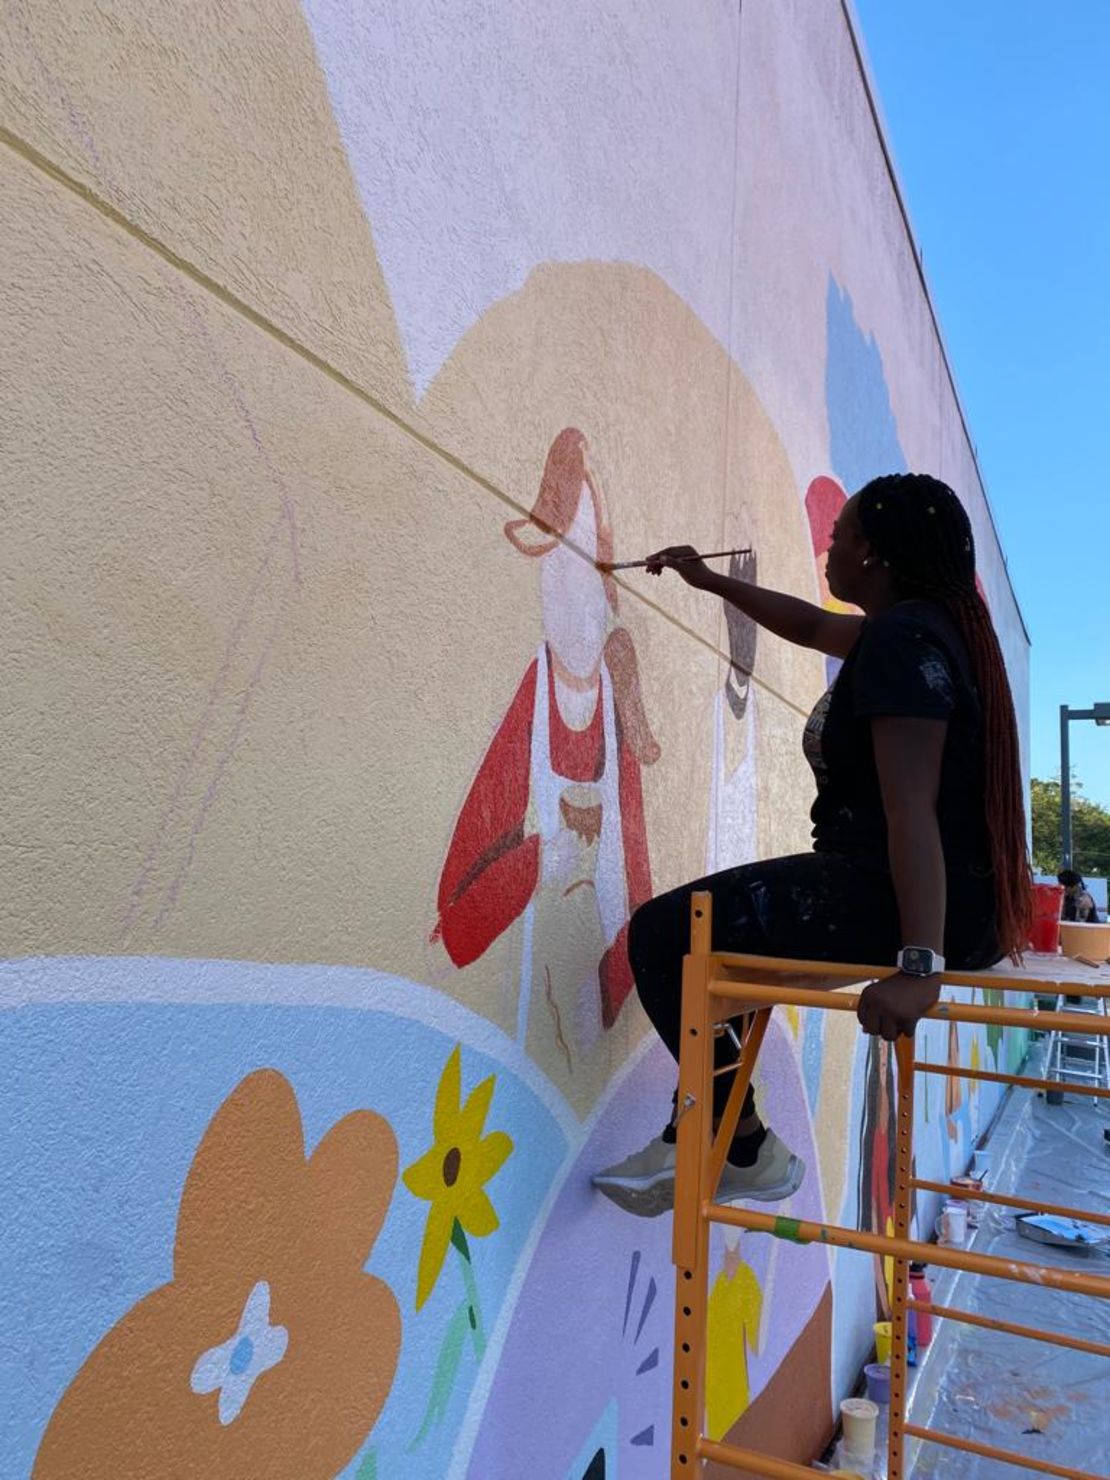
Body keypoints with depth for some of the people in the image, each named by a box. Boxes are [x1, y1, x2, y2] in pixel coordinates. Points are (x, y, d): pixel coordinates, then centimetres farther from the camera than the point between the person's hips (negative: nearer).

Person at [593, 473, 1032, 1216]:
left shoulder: (901, 638, -16)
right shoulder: (926, 623, 14)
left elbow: (911, 807, -27)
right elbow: (810, 626, 30)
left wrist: (919, 964, -33)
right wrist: (710, 581, 39)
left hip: (921, 897, -11)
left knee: (662, 934, -9)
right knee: (716, 925, 23)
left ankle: (748, 1151, 3)